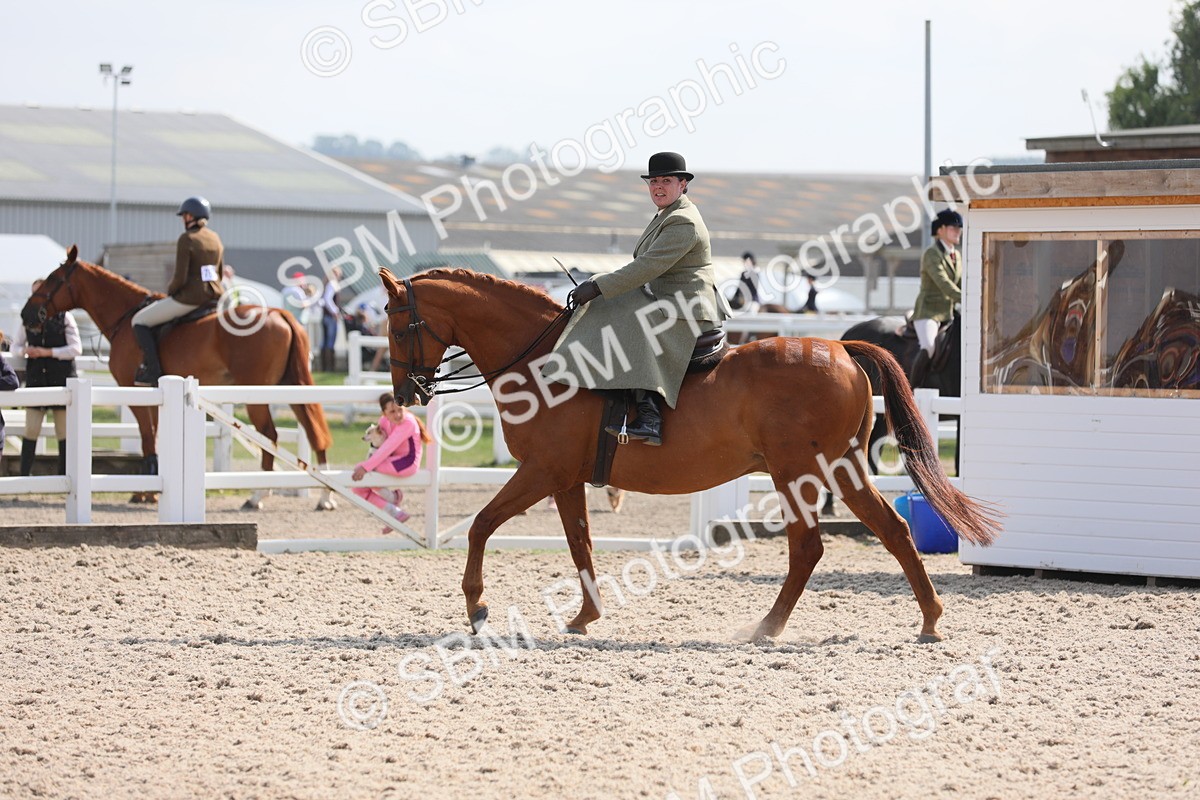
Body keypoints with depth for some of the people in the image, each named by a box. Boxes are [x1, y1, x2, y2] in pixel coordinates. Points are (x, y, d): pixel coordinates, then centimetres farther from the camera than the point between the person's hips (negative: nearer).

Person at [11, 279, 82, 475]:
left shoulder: (64, 317, -4)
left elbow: (76, 348, -9)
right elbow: (15, 346, 11)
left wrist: (48, 352, -18)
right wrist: (25, 350, -12)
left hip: (62, 378, -2)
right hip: (36, 376, 2)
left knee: (63, 431, 4)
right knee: (31, 429, 0)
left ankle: (64, 474, 11)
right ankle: (25, 474, 4)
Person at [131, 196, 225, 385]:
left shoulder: (186, 239, -13)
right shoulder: (215, 238, 11)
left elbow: (180, 279, -17)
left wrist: (169, 292, 2)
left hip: (189, 297, -8)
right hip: (214, 296, 8)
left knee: (140, 321, 3)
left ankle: (152, 369, -6)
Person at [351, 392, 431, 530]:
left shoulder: (408, 423, -24)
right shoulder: (385, 421, 0)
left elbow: (387, 448, -30)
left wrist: (365, 467, -34)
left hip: (407, 462, -9)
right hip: (393, 461, 9)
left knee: (360, 468, -22)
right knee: (358, 488, 2)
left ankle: (392, 497, -4)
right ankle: (396, 513, 4)